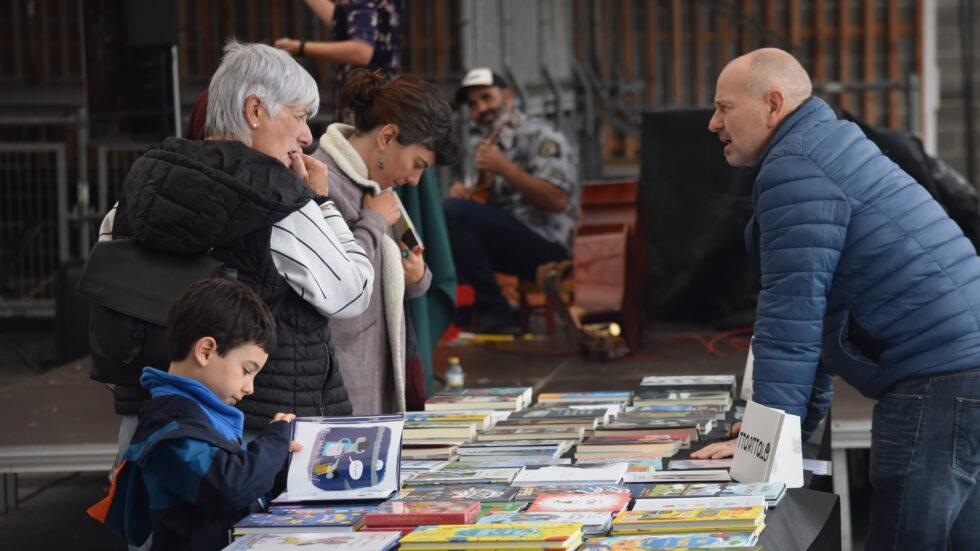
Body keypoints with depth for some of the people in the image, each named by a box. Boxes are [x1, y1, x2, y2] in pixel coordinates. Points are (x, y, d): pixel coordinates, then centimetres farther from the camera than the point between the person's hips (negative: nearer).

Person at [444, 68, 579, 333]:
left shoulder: (540, 136, -4)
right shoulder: (486, 144, 23)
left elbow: (557, 200, -17)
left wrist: (505, 168, -20)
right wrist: (463, 192, 3)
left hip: (547, 245, -9)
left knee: (451, 212, -24)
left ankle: (495, 312, -21)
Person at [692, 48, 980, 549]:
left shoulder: (793, 170, -10)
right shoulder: (831, 147, 23)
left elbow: (791, 311, -15)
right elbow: (819, 307, 26)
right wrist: (796, 421, 26)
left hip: (937, 381, -10)